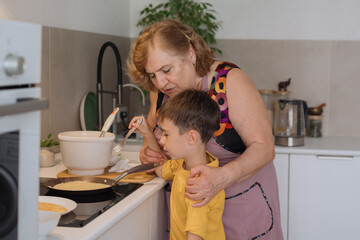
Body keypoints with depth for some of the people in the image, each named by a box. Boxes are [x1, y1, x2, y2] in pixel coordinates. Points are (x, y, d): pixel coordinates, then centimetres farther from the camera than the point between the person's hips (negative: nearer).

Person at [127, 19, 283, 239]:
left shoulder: (229, 80, -21)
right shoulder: (161, 90, -4)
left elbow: (264, 147, -24)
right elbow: (153, 125, 17)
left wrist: (222, 177, -41)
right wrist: (147, 151, -7)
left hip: (242, 200, -4)